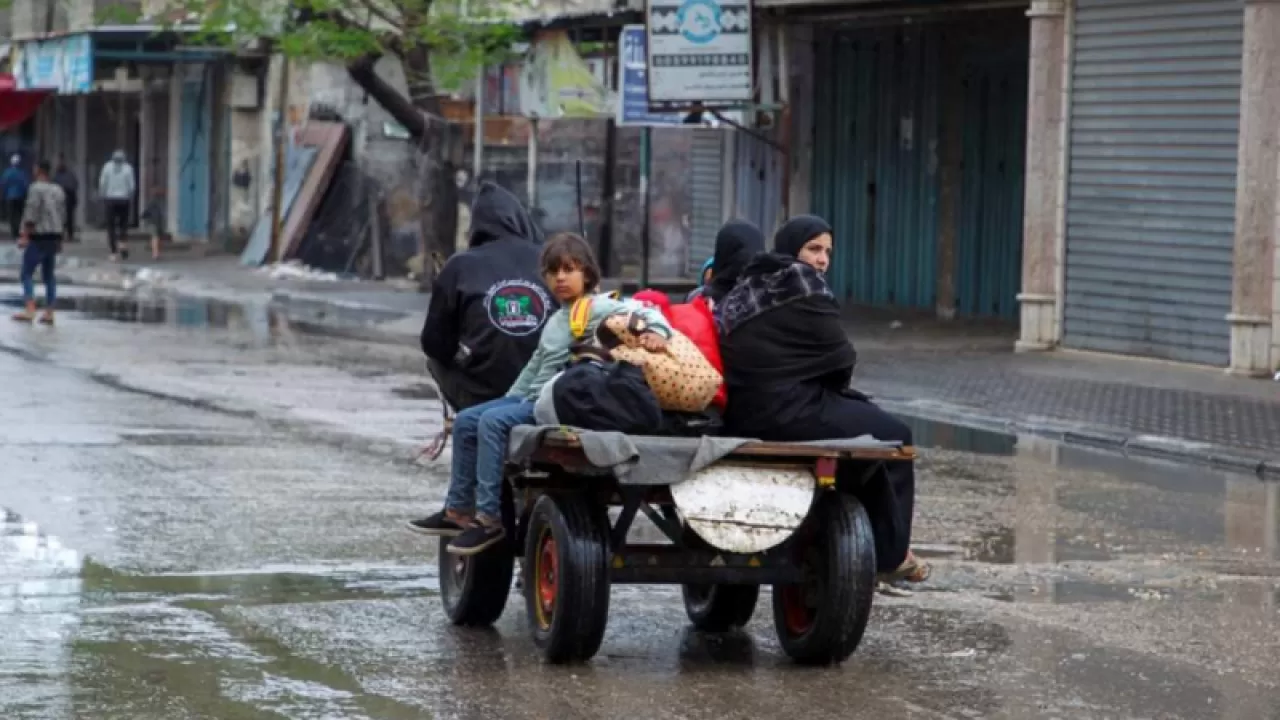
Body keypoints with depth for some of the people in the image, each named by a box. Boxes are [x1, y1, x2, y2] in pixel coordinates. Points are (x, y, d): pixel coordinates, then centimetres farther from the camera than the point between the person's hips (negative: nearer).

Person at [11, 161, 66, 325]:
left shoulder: (36, 188, -11)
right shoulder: (58, 190, 11)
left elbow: (31, 214, -17)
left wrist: (25, 236, -16)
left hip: (38, 237, -7)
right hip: (54, 236, 7)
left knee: (27, 274, -4)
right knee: (49, 275, 13)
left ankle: (29, 310, -17)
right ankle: (49, 313, 9)